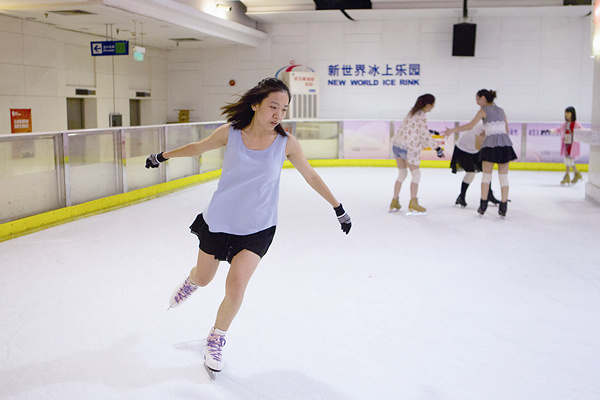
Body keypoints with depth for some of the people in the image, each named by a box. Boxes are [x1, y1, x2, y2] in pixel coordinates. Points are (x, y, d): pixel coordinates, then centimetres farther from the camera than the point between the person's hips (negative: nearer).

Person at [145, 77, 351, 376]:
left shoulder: (286, 143, -13)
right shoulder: (230, 133, -13)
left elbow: (310, 176, 0)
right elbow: (198, 148, 5)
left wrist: (338, 208, 4)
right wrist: (163, 156, 17)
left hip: (257, 228, -1)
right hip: (219, 219, 1)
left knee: (235, 287, -13)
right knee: (203, 278, 18)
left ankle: (216, 340, 16)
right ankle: (191, 282, 59)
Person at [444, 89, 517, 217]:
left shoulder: (484, 110, 4)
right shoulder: (501, 111, 20)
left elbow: (471, 125, -4)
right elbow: (506, 130, 20)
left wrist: (453, 130, 0)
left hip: (491, 142, -4)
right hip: (505, 142, 4)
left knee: (486, 175, 5)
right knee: (503, 176, 6)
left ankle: (483, 205, 3)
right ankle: (503, 207, 4)